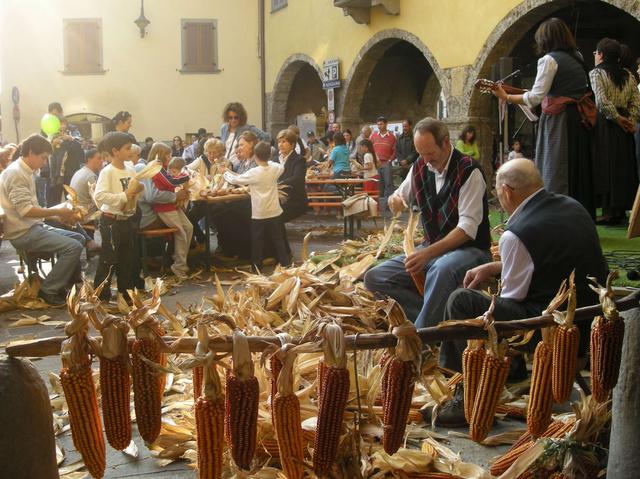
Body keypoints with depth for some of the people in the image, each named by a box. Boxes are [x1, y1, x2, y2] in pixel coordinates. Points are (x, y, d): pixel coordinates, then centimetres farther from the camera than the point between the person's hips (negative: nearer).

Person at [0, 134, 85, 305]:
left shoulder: (25, 172, 14)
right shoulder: (16, 173, -17)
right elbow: (25, 210, -25)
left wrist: (58, 215, 3)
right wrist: (57, 212, -15)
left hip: (33, 227, 10)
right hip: (23, 233, -10)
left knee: (78, 238, 15)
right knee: (73, 247, -20)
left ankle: (71, 284, 21)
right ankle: (48, 292, -10)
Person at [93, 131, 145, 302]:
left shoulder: (131, 171, 7)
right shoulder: (107, 172, -15)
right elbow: (99, 196, -28)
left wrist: (138, 191, -2)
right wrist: (124, 196, -28)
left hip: (129, 219, 7)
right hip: (112, 221, -7)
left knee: (130, 258, 15)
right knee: (109, 259, -1)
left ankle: (127, 292, 28)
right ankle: (101, 295, 9)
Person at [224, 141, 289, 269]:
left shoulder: (254, 173, -15)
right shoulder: (275, 168, -3)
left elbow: (235, 180, -7)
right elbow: (282, 167, 22)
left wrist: (226, 174, 12)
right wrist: (269, 161, 24)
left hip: (259, 215, -4)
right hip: (275, 213, 4)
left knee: (257, 243, 8)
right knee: (278, 240, 12)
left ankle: (257, 267, 13)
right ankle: (285, 263, 16)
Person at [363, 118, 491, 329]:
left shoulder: (469, 171, -14)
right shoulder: (420, 167, 6)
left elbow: (468, 227, -21)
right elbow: (400, 198, 21)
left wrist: (428, 253, -30)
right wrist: (394, 201, -6)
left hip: (469, 250, -7)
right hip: (432, 249, 7)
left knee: (442, 269, -42)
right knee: (374, 278, -8)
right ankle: (437, 315, -20)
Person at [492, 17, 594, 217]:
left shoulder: (549, 59, -9)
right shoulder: (577, 57, 15)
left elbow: (535, 97, -16)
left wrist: (506, 97, -7)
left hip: (558, 121, -8)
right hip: (578, 120, 8)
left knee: (554, 177, -6)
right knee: (578, 173, 12)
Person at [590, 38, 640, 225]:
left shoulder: (596, 73, -5)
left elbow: (602, 101, -17)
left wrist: (616, 118, -9)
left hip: (606, 124, -5)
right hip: (625, 127, 5)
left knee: (606, 167, -3)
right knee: (624, 166, 9)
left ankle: (609, 212, -4)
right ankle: (621, 210, 13)